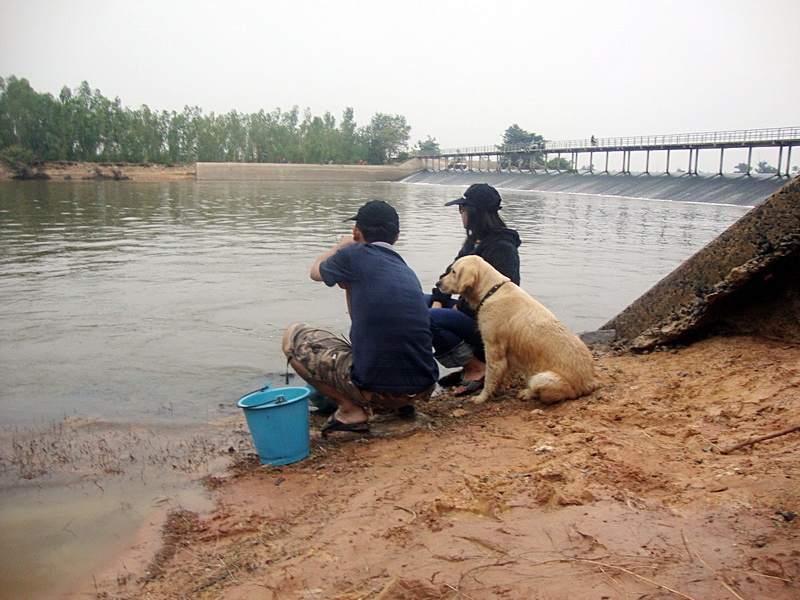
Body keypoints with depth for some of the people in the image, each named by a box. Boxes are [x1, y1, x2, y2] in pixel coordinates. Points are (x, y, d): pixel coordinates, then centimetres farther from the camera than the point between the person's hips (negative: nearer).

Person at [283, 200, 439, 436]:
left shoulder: (355, 255, -2)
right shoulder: (408, 272, 15)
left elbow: (316, 271, 23)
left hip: (375, 389, -7)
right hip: (423, 389, 7)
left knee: (293, 335, 11)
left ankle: (351, 411, 5)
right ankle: (403, 405, 19)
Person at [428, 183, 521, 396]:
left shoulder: (502, 246, -18)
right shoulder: (474, 240, 11)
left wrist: (461, 307, -14)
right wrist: (438, 300, -3)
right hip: (470, 309, 10)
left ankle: (477, 368, -9)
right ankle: (469, 365, 6)